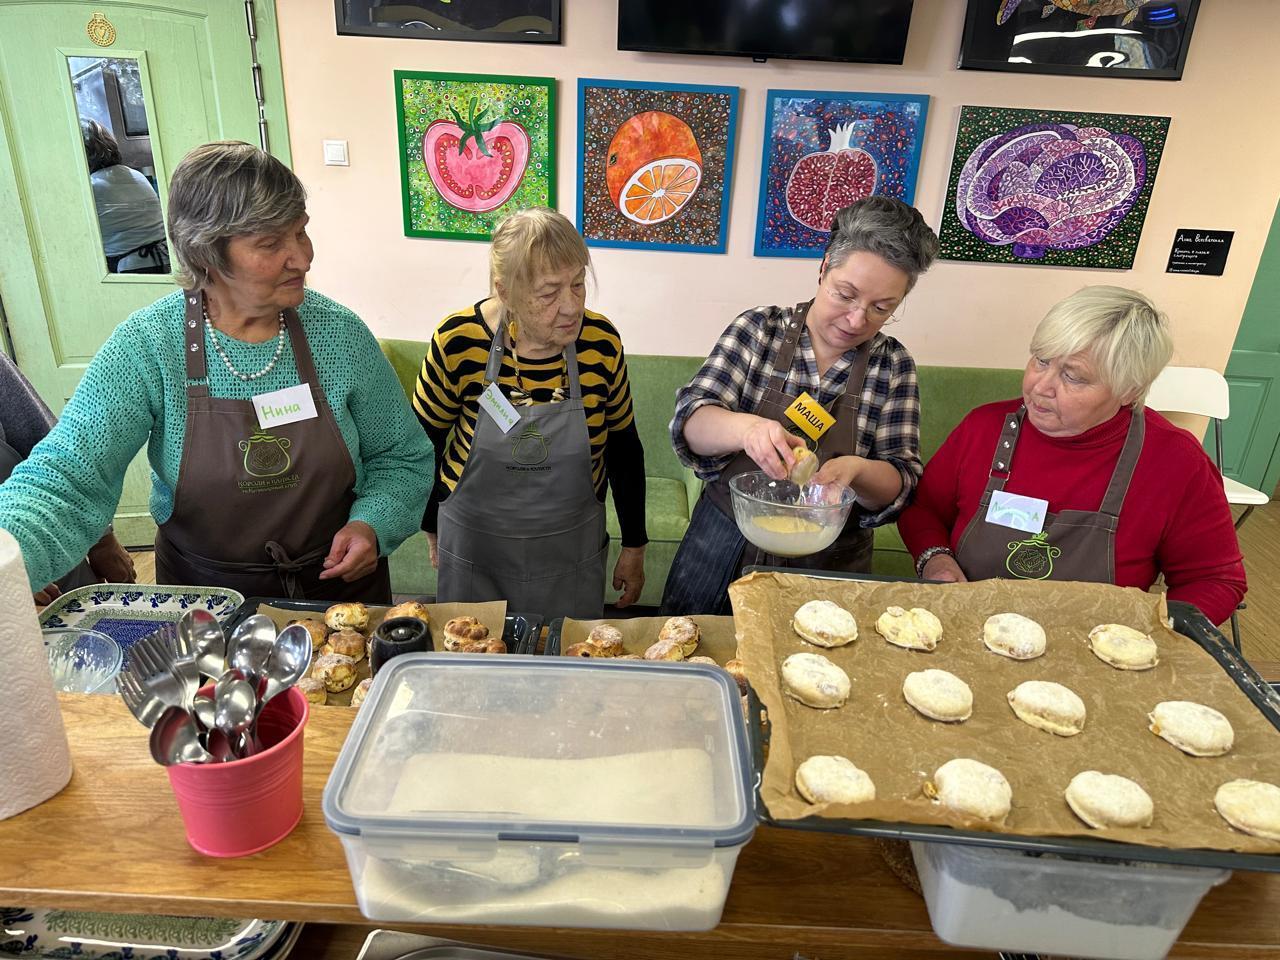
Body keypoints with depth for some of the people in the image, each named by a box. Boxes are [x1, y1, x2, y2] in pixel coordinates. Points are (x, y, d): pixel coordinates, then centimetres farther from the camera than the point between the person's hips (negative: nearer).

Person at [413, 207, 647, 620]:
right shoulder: (458, 341, -18)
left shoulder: (601, 342, -14)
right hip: (473, 548, 0)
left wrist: (634, 545, 5)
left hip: (572, 552, 1)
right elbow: (424, 441, -2)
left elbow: (623, 446, -1)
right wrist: (433, 528, 7)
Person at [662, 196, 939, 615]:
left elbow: (900, 486, -5)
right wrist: (744, 428, -37)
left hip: (829, 564, 1)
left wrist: (855, 469, -28)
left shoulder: (893, 364, -4)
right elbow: (690, 422, -15)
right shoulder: (759, 328, -8)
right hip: (724, 544, 0)